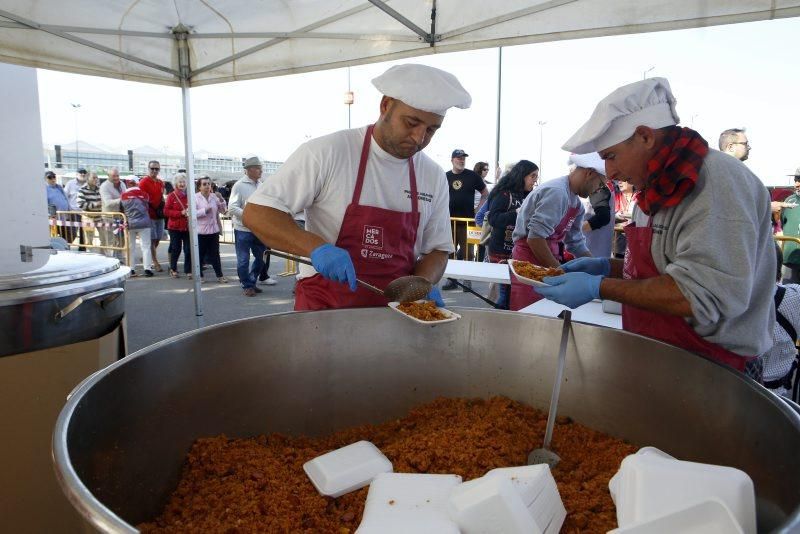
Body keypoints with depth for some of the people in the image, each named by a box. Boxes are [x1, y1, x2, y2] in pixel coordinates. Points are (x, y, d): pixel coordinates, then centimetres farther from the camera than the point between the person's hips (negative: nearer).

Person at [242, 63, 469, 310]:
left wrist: (423, 284, -8)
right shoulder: (327, 153, -11)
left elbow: (437, 248, 13)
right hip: (324, 307, -3)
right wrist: (316, 247, -25)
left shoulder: (435, 177, 3)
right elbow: (256, 213, -9)